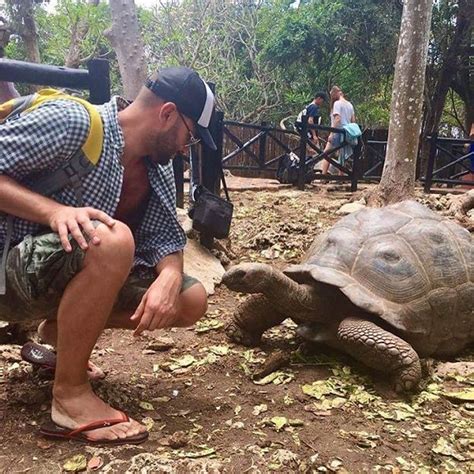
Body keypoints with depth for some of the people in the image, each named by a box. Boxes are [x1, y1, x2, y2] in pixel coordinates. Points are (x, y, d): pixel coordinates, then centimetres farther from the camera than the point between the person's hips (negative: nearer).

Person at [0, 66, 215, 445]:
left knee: (190, 300, -3)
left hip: (72, 277, 8)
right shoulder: (72, 121, -18)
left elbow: (165, 237, 0)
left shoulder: (159, 168, 3)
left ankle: (62, 330, 13)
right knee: (112, 240, -36)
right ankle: (70, 393, -19)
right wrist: (55, 210, -35)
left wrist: (169, 277, -21)